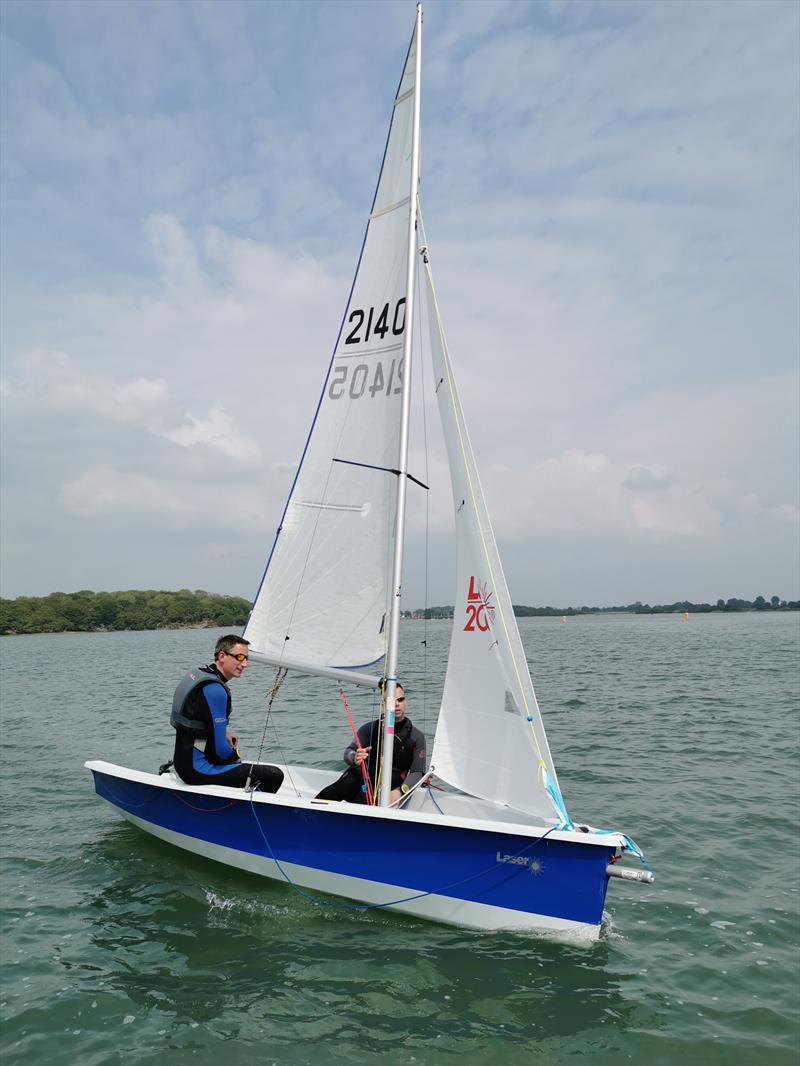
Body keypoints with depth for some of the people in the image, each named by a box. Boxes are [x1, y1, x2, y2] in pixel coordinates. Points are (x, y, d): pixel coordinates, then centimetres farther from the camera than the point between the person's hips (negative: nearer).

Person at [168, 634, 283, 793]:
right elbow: (219, 749, -23)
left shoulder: (197, 673, 7)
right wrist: (236, 756, -3)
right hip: (199, 770, -10)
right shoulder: (215, 690, -23)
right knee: (274, 775, -14)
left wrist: (224, 733, 15)